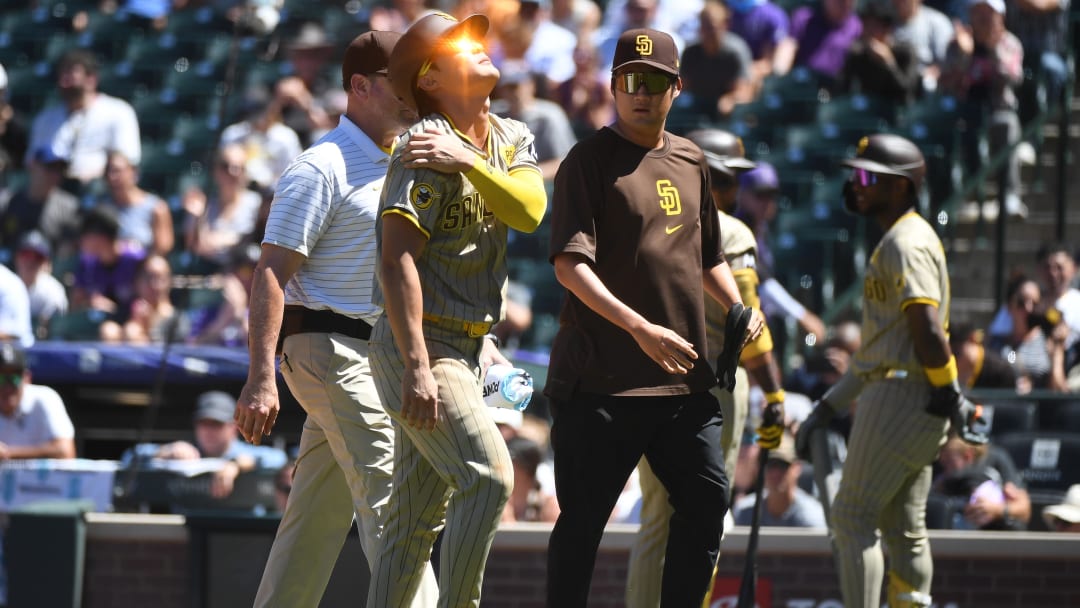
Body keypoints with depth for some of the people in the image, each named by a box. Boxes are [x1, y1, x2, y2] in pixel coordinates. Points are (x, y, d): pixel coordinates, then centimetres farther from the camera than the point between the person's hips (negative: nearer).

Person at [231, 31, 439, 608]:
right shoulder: (323, 167, -10)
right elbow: (272, 270, -15)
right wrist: (261, 378, -23)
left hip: (386, 358, 9)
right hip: (334, 349, -9)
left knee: (319, 514, 10)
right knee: (390, 498, -17)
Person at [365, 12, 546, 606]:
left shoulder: (512, 139, 11)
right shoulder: (425, 150, -14)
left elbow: (530, 211, -8)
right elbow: (397, 261, -21)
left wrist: (467, 162, -20)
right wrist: (418, 367, -28)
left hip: (467, 349, 8)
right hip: (419, 342, -8)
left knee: (418, 520, 8)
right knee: (488, 476, -20)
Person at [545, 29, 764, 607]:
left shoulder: (690, 160, 14)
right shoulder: (591, 159, -6)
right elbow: (570, 265, -17)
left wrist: (739, 309, 7)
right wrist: (640, 328, -28)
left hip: (683, 377, 7)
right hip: (601, 378, -7)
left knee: (707, 500, 7)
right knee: (584, 516, -4)